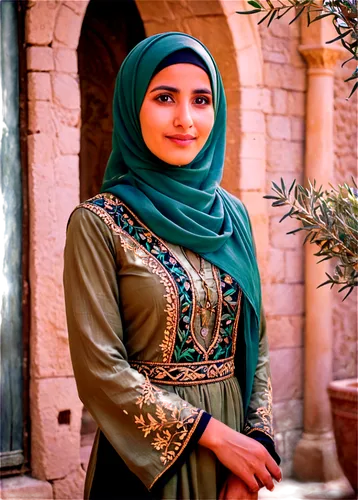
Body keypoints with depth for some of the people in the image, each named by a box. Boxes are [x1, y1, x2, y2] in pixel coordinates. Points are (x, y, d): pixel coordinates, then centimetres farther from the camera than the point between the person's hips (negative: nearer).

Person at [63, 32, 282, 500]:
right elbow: (100, 368, -15)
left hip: (237, 435, 5)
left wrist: (256, 438, -8)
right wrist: (215, 433, -15)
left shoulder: (232, 214, 4)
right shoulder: (99, 223, -11)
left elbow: (257, 343, 6)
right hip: (148, 457, -4)